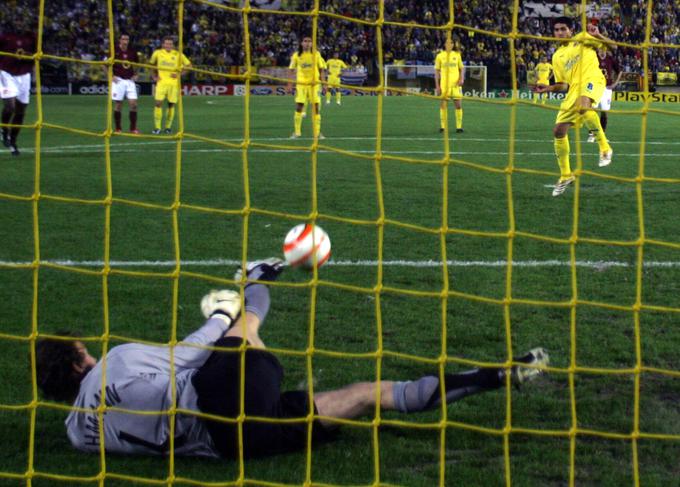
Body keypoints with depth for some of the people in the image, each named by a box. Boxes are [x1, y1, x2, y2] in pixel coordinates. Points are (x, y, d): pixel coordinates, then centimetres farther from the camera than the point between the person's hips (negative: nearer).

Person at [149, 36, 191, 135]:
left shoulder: (178, 54, -1)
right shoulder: (157, 53, 2)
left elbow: (188, 65, 6)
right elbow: (152, 64, 19)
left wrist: (179, 74, -4)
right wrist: (154, 76, 9)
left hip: (174, 82, 0)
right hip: (162, 81, 0)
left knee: (171, 104, 3)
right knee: (158, 103, -12)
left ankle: (168, 127, 17)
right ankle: (157, 127, -6)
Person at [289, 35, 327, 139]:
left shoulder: (316, 54, 2)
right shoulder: (296, 55, 1)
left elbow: (322, 69, 6)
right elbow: (291, 69, 6)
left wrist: (323, 81, -2)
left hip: (314, 84, 0)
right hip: (301, 83, 0)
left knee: (316, 108, -1)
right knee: (298, 107, -4)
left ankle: (317, 132, 6)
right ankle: (297, 132, 6)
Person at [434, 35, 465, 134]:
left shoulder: (457, 55, 8)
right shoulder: (440, 56, 4)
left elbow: (462, 68, 14)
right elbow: (437, 71, 5)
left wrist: (462, 78, -5)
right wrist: (437, 85, -1)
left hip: (455, 84, 1)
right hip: (444, 84, -1)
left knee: (458, 104, -3)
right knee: (443, 104, -1)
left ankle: (459, 126, 1)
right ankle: (442, 126, 6)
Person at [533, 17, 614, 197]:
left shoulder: (582, 39, 8)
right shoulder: (557, 57, 20)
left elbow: (610, 44, 1)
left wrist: (597, 35, -16)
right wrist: (548, 88, 4)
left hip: (591, 79, -6)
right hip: (574, 89, 6)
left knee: (584, 106, -40)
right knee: (558, 131, 1)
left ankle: (605, 148, -27)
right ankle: (565, 175, 17)